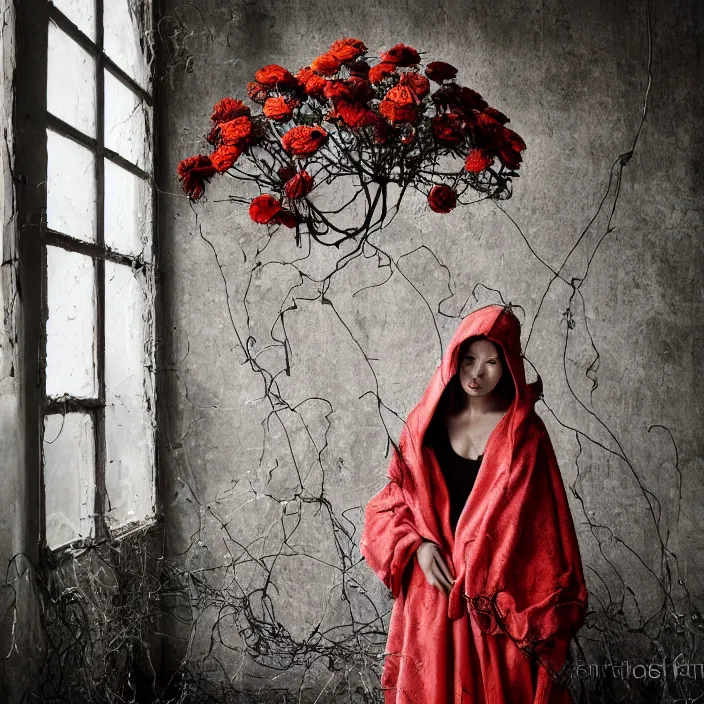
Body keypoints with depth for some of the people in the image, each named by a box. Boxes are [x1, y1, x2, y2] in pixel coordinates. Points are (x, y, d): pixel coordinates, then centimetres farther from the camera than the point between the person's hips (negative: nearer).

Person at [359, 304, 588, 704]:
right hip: (432, 588, 2)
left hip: (497, 593, -2)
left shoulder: (525, 434, -7)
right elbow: (396, 497, 7)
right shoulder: (428, 422, 0)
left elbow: (545, 525, -7)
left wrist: (543, 613, -8)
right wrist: (417, 544, -11)